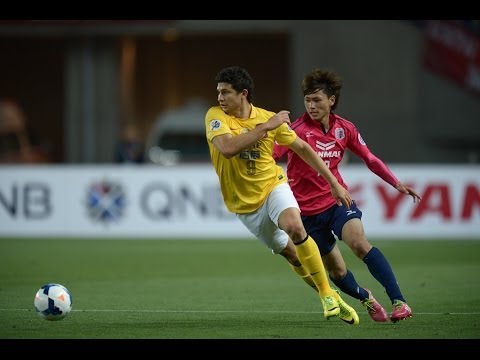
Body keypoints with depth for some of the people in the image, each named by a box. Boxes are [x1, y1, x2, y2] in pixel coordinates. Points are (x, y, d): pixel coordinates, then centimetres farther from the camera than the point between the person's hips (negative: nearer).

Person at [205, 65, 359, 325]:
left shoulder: (269, 118, -6)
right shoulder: (216, 116, -13)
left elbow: (302, 148, 5)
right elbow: (228, 148, -33)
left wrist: (334, 183, 4)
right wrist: (266, 127, -30)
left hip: (272, 185, 0)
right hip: (244, 201, 0)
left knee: (295, 228, -28)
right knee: (289, 253, 3)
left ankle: (328, 294, -17)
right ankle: (326, 295, 22)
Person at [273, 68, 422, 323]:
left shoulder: (345, 129, 0)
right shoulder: (297, 130, -14)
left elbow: (369, 159, 12)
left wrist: (397, 183, 7)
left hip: (337, 199, 1)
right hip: (308, 210, -1)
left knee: (360, 243, -27)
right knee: (337, 272, 4)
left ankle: (398, 301, -27)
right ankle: (367, 299, 36)